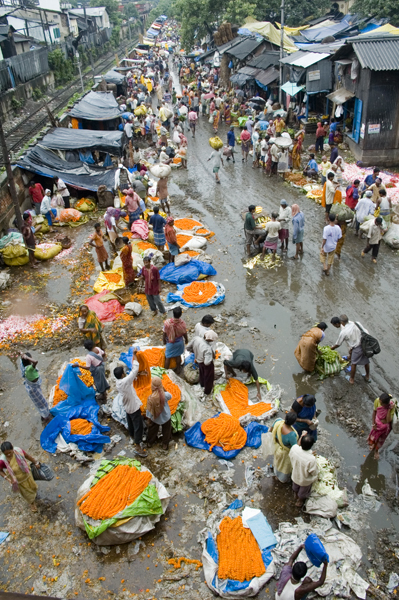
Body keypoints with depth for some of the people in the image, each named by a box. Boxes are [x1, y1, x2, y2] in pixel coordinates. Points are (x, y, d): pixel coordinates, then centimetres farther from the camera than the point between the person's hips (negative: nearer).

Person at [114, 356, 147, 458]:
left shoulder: (118, 381, -8)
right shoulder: (125, 381, -33)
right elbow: (135, 368, -31)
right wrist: (134, 354, -24)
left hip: (127, 406, 8)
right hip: (134, 407, -8)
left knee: (131, 423, 28)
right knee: (138, 426, 3)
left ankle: (133, 437, 51)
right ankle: (137, 447, 11)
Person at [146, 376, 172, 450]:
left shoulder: (150, 398, -32)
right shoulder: (166, 395, -30)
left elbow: (149, 410, -18)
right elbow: (170, 396, -2)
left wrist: (148, 418, -1)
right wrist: (163, 390, -2)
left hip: (155, 418, 0)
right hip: (166, 417, 0)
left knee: (152, 430, 27)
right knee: (166, 431, 26)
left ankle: (150, 443, 48)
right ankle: (165, 444, 42)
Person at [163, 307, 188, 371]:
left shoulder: (167, 322, -32)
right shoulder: (182, 323, -28)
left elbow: (165, 333, -16)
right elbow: (184, 333, -11)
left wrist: (164, 340, 5)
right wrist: (186, 339, 11)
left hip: (170, 342, -1)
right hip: (179, 342, 1)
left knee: (168, 357, 20)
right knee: (178, 356, 26)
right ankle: (178, 369, 45)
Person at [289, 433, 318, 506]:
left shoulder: (294, 448, -34)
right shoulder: (311, 459, -45)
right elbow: (315, 472, -25)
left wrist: (301, 436, -10)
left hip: (295, 475, 4)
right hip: (305, 480, -4)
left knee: (295, 487, 38)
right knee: (303, 492, 32)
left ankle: (296, 495, 67)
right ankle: (299, 501, 60)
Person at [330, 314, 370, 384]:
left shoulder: (343, 332, -15)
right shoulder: (356, 324, -5)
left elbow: (337, 344, -3)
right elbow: (366, 333, 1)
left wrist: (330, 348, 17)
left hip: (357, 348, -6)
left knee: (353, 363, 14)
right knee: (366, 361, 24)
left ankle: (351, 379, 31)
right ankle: (367, 377, 43)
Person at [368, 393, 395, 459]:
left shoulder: (392, 406, -36)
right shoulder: (377, 401, -30)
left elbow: (388, 420, -35)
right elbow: (374, 412, -11)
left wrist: (389, 409, -43)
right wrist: (373, 423, -7)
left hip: (385, 425, -2)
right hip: (377, 423, 2)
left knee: (381, 439, 25)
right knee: (373, 435, 27)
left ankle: (376, 450, 55)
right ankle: (373, 444, 62)